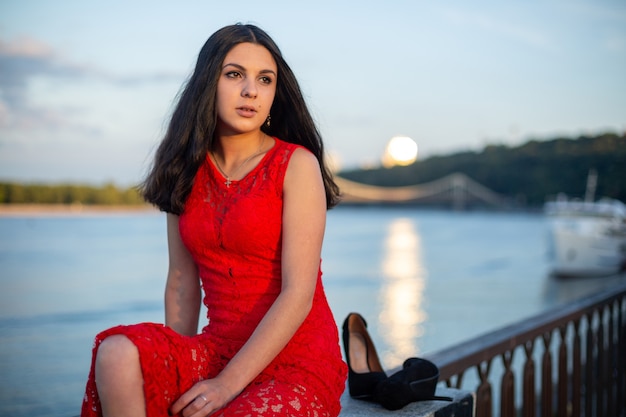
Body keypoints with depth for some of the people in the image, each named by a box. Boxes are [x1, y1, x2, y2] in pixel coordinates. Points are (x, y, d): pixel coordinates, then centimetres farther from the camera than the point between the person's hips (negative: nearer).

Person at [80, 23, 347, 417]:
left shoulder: (297, 164, -7)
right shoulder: (189, 171, 8)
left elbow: (299, 294, -14)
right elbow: (182, 282, 9)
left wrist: (228, 383, -18)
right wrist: (173, 366, -5)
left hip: (298, 359, -4)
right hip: (219, 347, 5)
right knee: (117, 351, -24)